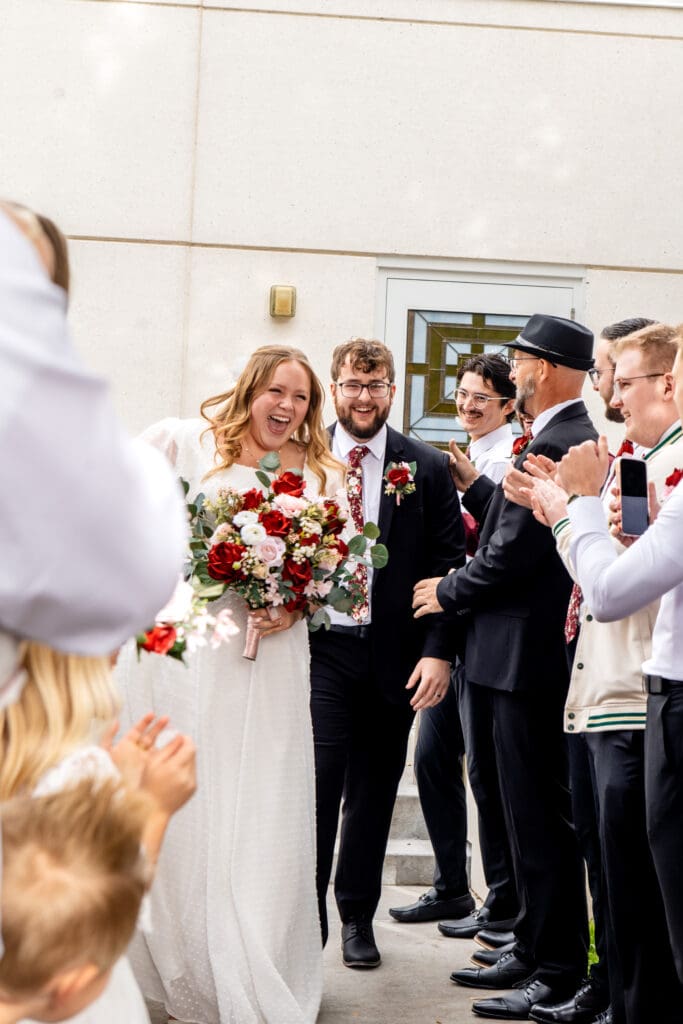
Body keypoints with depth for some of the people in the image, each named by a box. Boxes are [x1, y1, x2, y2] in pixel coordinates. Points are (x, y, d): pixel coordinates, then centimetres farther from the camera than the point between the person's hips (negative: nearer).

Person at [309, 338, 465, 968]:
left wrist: (439, 651, -8)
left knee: (373, 793, 11)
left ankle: (357, 916, 26)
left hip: (392, 655, 1)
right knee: (315, 782, -10)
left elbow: (450, 566, 1)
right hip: (319, 648, -1)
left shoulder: (427, 469, 3)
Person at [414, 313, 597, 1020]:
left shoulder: (549, 446, -19)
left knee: (540, 818, -3)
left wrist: (449, 592, -6)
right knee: (535, 812, 17)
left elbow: (512, 553, -21)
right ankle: (535, 950, 28)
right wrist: (472, 484, 16)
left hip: (528, 653, -11)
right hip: (544, 650, 11)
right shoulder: (578, 439, 13)